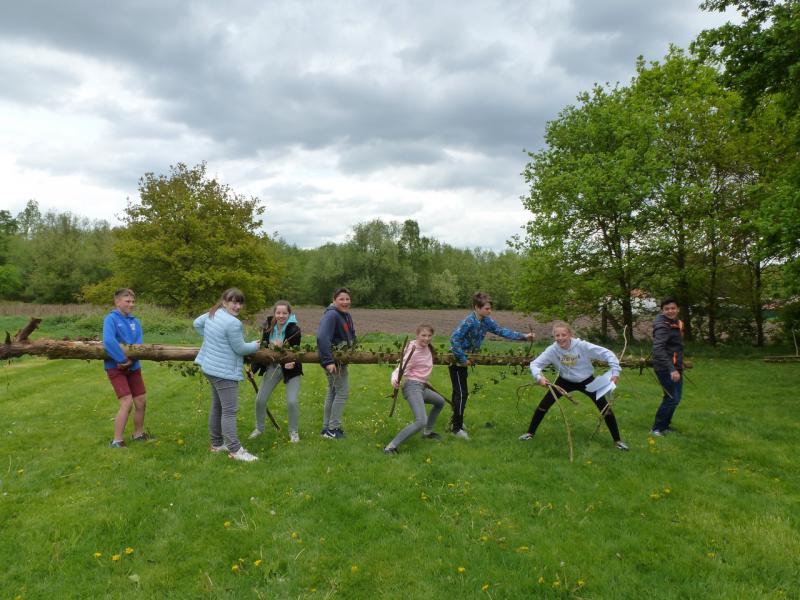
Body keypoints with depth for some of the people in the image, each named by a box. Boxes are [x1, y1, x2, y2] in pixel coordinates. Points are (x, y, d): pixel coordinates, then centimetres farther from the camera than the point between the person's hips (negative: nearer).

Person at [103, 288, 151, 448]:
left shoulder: (135, 321, 5)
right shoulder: (111, 318, -11)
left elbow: (139, 343, -4)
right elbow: (108, 341, -26)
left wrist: (131, 360, -21)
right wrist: (123, 360, -24)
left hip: (133, 366, 6)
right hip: (115, 367, -6)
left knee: (141, 402, 10)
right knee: (127, 402, -14)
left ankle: (138, 434, 30)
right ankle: (117, 441, -2)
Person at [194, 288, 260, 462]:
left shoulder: (213, 314, 6)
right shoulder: (233, 323, -22)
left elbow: (197, 323, 24)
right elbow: (240, 348, -15)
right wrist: (255, 345, 4)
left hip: (211, 367, 10)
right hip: (224, 371, -10)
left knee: (217, 407, 18)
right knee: (230, 410, -8)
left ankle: (217, 443, 29)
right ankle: (235, 450, -6)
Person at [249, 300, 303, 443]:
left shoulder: (294, 329, -19)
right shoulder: (268, 325, -6)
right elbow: (263, 345, 5)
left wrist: (291, 363, -38)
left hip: (290, 368, -4)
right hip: (272, 367, 4)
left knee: (292, 401, -12)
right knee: (260, 400, 5)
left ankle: (293, 431, 13)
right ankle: (259, 428, 31)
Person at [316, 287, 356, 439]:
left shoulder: (346, 315, 7)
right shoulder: (331, 315, -22)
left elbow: (350, 337, 17)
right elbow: (322, 337, -33)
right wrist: (328, 361, -36)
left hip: (341, 357, 10)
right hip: (332, 358, -10)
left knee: (333, 391, 16)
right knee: (342, 391, -7)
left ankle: (327, 428, 27)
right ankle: (333, 429, 3)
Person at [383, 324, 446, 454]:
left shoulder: (427, 348, 6)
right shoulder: (414, 351, -19)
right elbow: (401, 369, -25)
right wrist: (395, 380, -44)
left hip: (422, 387, 10)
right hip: (412, 387, -10)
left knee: (440, 402, 32)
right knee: (421, 421, -25)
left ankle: (427, 432, 46)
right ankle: (391, 446, -22)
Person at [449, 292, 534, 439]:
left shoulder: (486, 321, -1)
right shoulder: (469, 322, -26)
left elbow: (501, 331, 4)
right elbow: (454, 339, -30)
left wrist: (523, 336, -2)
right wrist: (463, 359, -25)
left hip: (465, 359, 8)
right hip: (456, 359, -8)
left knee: (459, 392, 19)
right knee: (462, 393, -7)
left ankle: (456, 420, 34)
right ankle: (456, 428, 3)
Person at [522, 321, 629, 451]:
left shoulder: (582, 345, -31)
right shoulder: (552, 350, -25)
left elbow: (607, 353, -26)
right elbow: (535, 363, -22)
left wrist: (615, 372, -34)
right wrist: (539, 377, -42)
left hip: (586, 380, -1)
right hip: (565, 381, 1)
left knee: (605, 407, -6)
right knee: (544, 404, -6)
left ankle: (617, 440, 14)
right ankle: (530, 433, 13)